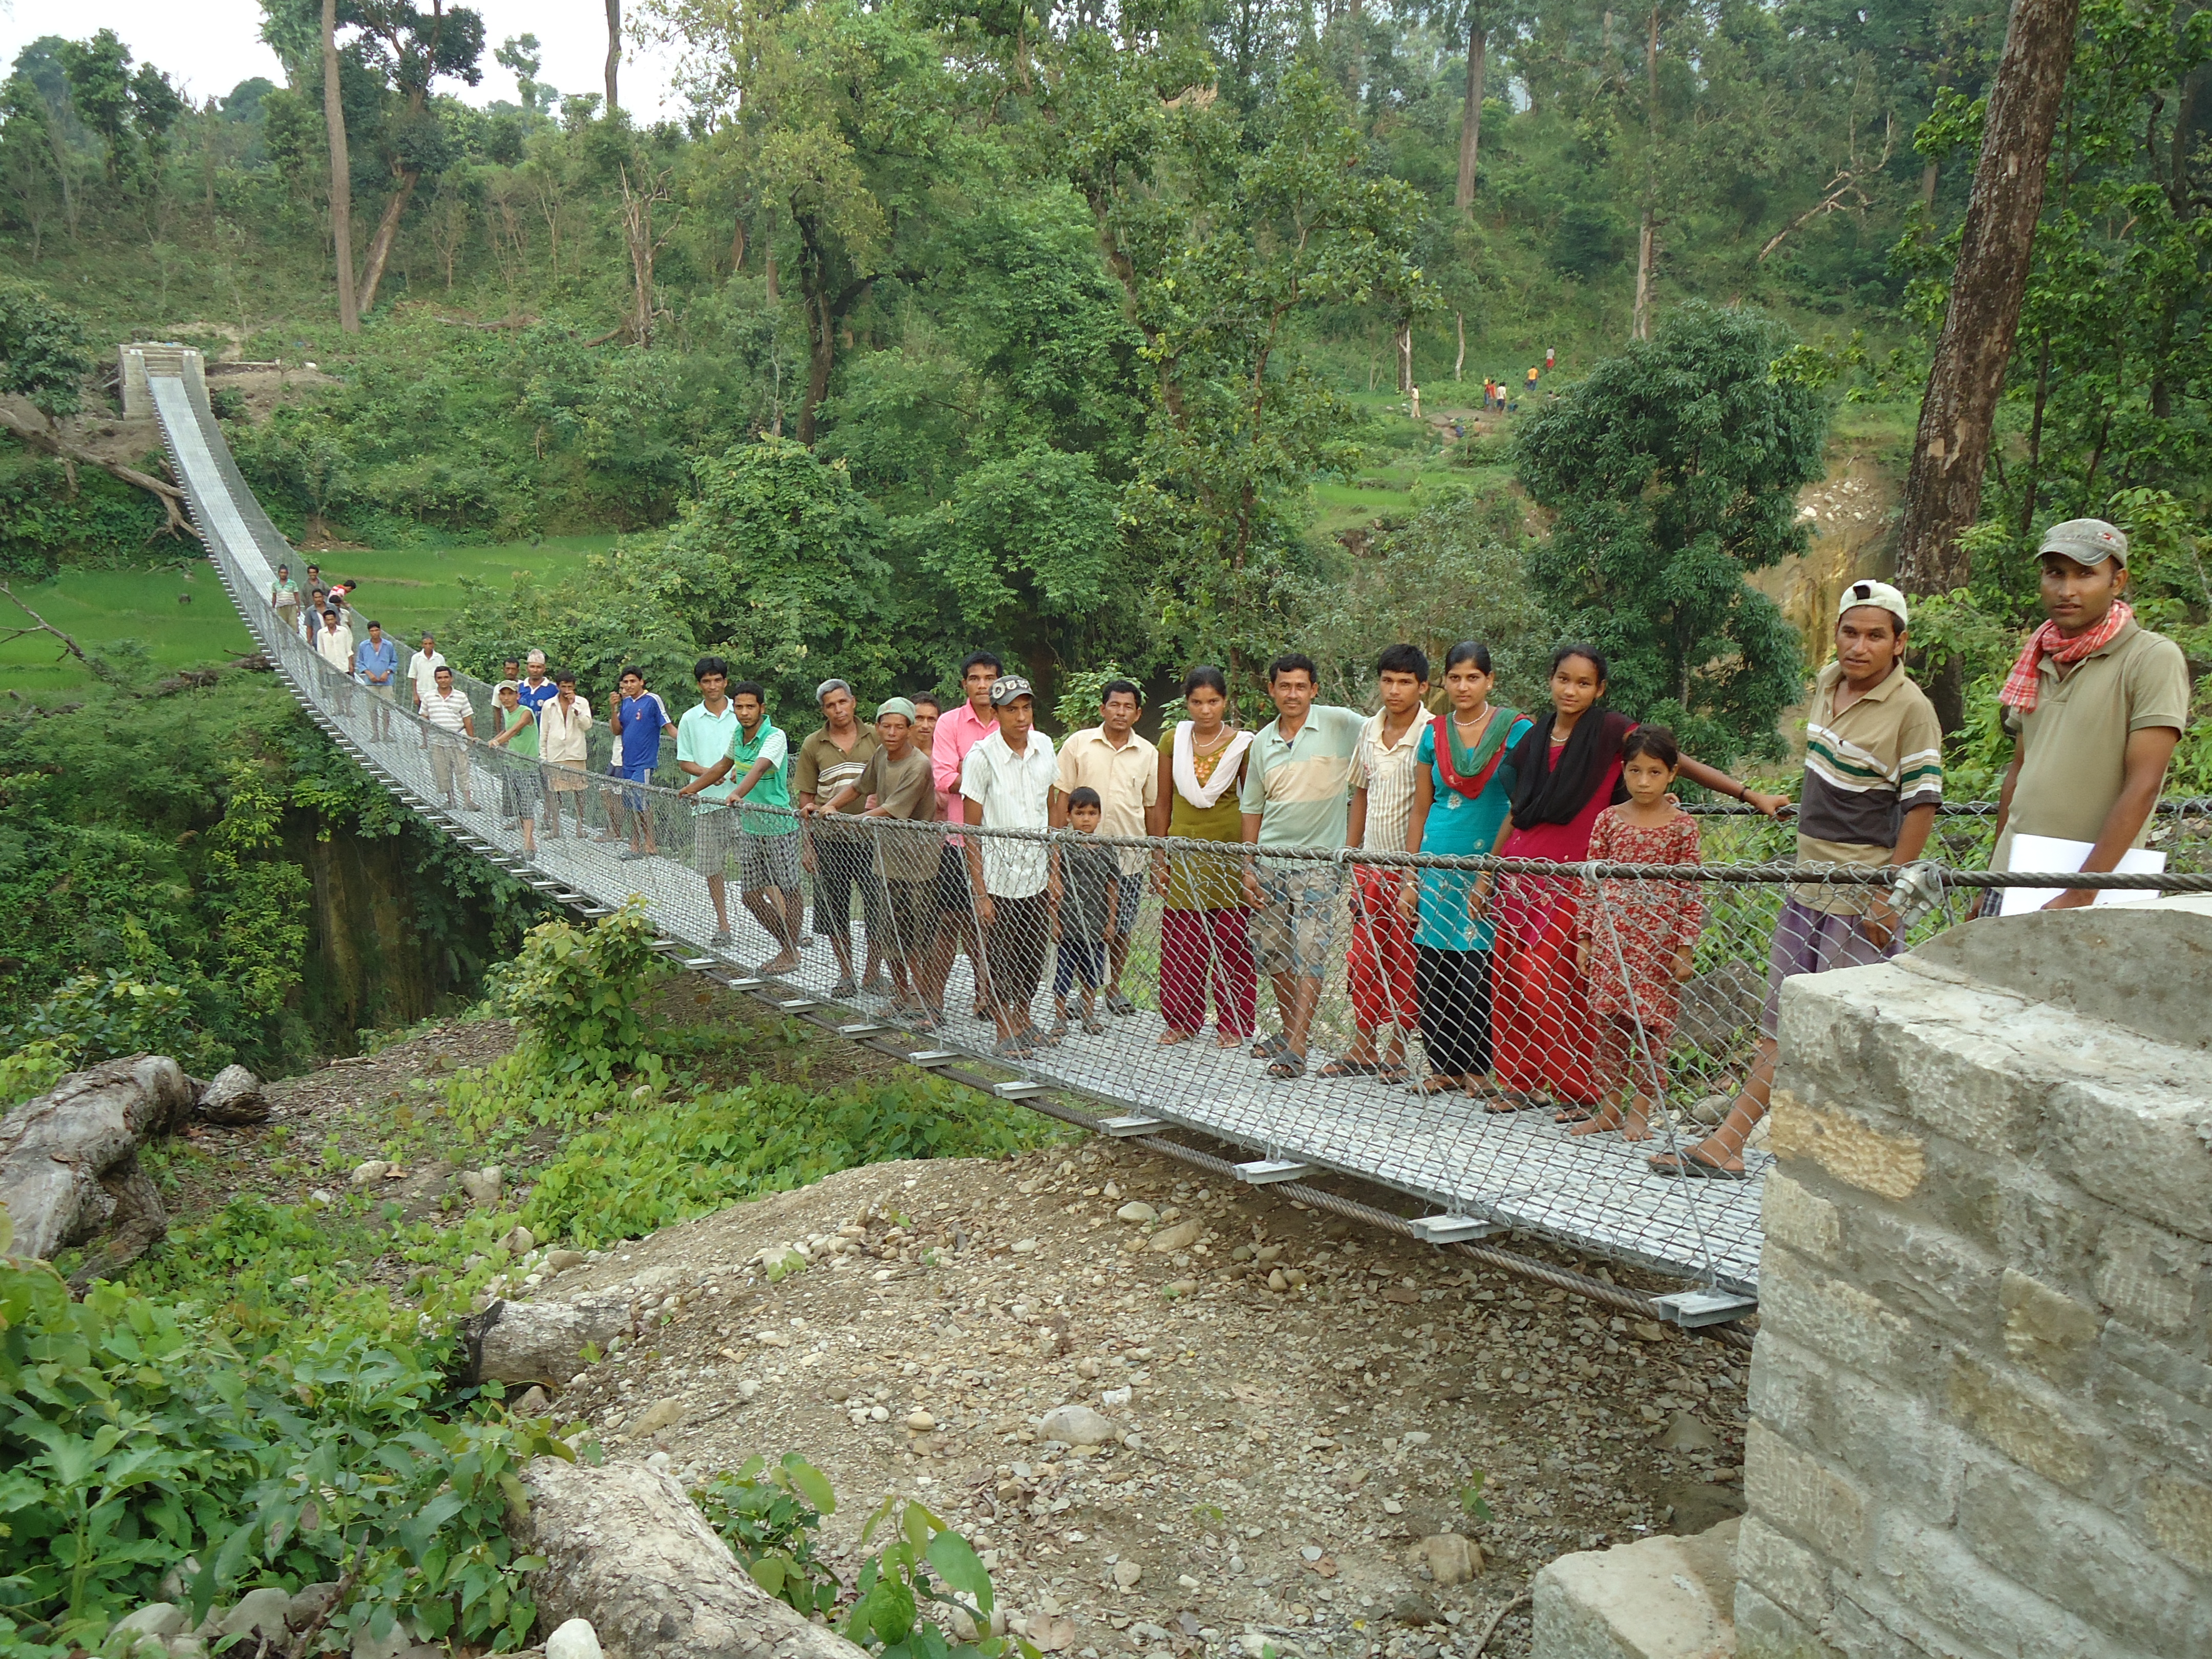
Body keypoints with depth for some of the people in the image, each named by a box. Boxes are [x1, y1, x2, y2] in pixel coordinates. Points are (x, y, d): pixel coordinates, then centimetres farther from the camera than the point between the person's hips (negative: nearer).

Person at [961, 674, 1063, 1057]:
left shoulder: (1044, 746, 1)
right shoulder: (981, 757, -14)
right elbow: (971, 832, -10)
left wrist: (1055, 869, 11)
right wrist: (980, 893, -13)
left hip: (1037, 876, 5)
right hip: (999, 879, -5)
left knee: (1034, 957, 14)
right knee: (999, 959, 4)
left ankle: (1024, 1021, 33)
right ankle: (1005, 1033, 20)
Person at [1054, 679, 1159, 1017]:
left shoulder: (1148, 753, 6)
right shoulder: (1078, 744, 0)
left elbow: (1152, 807, 11)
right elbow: (1061, 797, 2)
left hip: (1130, 852, 2)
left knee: (1122, 929, 8)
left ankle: (1113, 989, 25)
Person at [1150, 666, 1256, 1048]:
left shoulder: (1243, 744, -1)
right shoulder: (1173, 741, 4)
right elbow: (1162, 804, 10)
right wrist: (1159, 858, 6)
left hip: (1228, 850, -2)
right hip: (1184, 853, 2)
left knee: (1230, 941, 0)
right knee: (1179, 941, 3)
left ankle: (1234, 1024, 13)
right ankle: (1182, 1021, 18)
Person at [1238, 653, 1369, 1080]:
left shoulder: (1339, 724, -5)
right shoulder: (1263, 741, 9)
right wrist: (1248, 866, 10)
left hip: (1319, 860, -5)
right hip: (1270, 860, 5)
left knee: (1310, 954, -10)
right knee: (1270, 948, 11)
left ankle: (1295, 1050, -9)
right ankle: (1291, 1031, 29)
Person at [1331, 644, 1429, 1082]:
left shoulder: (1430, 734, -11)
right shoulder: (1369, 730, 8)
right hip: (1370, 864, 6)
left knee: (1406, 966, 3)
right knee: (1362, 960, 9)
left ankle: (1396, 1053, 16)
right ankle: (1362, 1049, 21)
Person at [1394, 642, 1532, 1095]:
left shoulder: (1517, 730, -1)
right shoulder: (1433, 733, 9)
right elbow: (1420, 809, 12)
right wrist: (1409, 880, 9)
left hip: (1489, 865, -3)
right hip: (1438, 866, 4)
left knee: (1478, 971, -4)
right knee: (1431, 969, 3)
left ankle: (1479, 1067, 10)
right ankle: (1444, 1066, 15)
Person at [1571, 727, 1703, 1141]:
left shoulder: (1682, 826, -2)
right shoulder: (1608, 820, 4)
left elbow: (1690, 893, -1)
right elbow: (1593, 884, 7)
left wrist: (1685, 949, -6)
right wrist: (1584, 940, 5)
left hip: (1658, 939, -2)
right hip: (1610, 936, 2)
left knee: (1652, 1022, 4)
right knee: (1610, 1020, 7)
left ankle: (1640, 1111, 15)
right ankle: (1610, 1107, 18)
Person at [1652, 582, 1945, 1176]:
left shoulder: (1912, 709, -14)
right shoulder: (1827, 682, 7)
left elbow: (1922, 803, -14)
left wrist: (1888, 895, -17)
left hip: (1862, 893, -7)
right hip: (1807, 882, 7)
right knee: (1781, 1021, 9)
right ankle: (1727, 1143, 11)